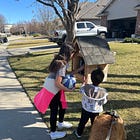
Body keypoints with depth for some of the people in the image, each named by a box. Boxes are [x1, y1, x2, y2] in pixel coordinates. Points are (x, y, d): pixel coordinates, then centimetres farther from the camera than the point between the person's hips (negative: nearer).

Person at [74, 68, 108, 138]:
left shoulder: (86, 87, -25)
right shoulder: (103, 92, -26)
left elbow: (81, 90, -1)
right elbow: (103, 102, -12)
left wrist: (84, 84, 15)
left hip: (85, 109, 2)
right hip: (96, 112, -1)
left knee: (82, 122, 23)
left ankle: (79, 133, 42)